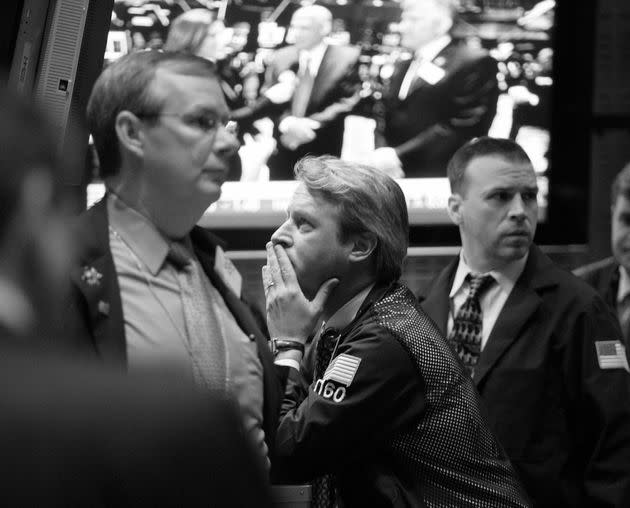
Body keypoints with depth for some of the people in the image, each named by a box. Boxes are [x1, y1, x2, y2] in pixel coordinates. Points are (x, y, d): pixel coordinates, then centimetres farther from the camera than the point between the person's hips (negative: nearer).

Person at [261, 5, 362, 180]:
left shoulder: (348, 58, -5)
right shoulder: (280, 58, 6)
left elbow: (347, 102, -11)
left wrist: (310, 125, -21)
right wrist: (288, 123, -21)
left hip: (323, 155, -3)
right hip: (282, 153, 3)